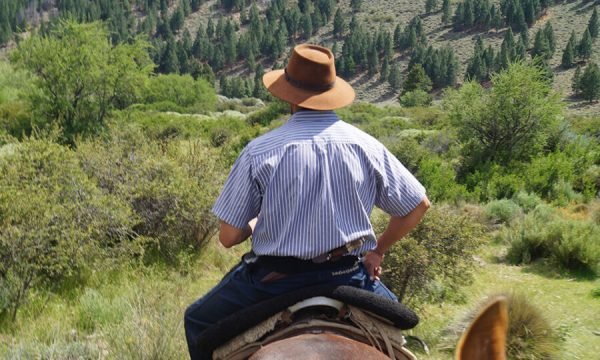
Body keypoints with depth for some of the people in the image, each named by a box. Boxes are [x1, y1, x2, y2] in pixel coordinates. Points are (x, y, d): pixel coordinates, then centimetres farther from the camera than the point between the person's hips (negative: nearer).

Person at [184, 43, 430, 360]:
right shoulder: (365, 145, -4)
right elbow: (419, 205, 5)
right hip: (348, 276, 3)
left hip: (273, 279, -2)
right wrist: (378, 251, 16)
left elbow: (229, 236, -8)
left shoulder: (259, 151, -11)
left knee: (198, 321, 23)